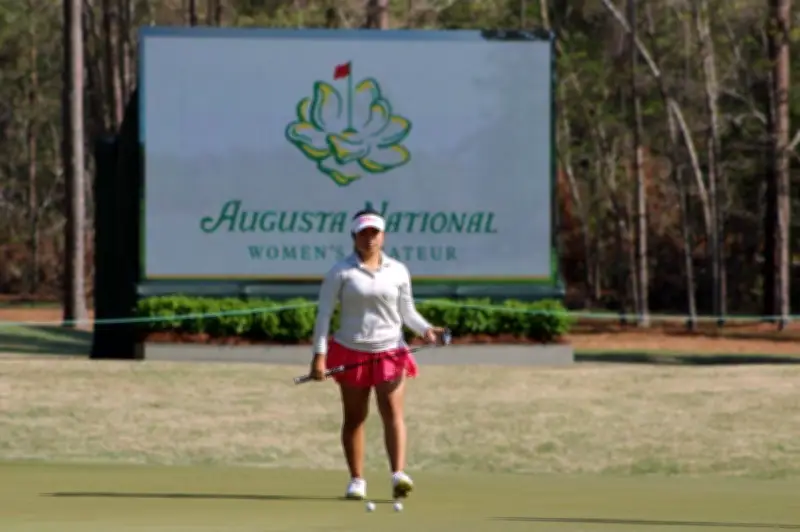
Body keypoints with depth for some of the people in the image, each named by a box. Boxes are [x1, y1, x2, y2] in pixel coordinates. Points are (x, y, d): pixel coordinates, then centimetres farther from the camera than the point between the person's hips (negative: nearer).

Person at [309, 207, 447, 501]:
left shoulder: (398, 272, 7)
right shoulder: (340, 272, -1)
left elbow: (407, 312, 13)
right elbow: (324, 313, -2)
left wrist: (426, 329, -8)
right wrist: (319, 354, -9)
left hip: (390, 351, 1)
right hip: (351, 352, -1)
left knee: (392, 411, -13)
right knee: (354, 417, 5)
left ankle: (399, 475, -23)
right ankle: (356, 480, 12)